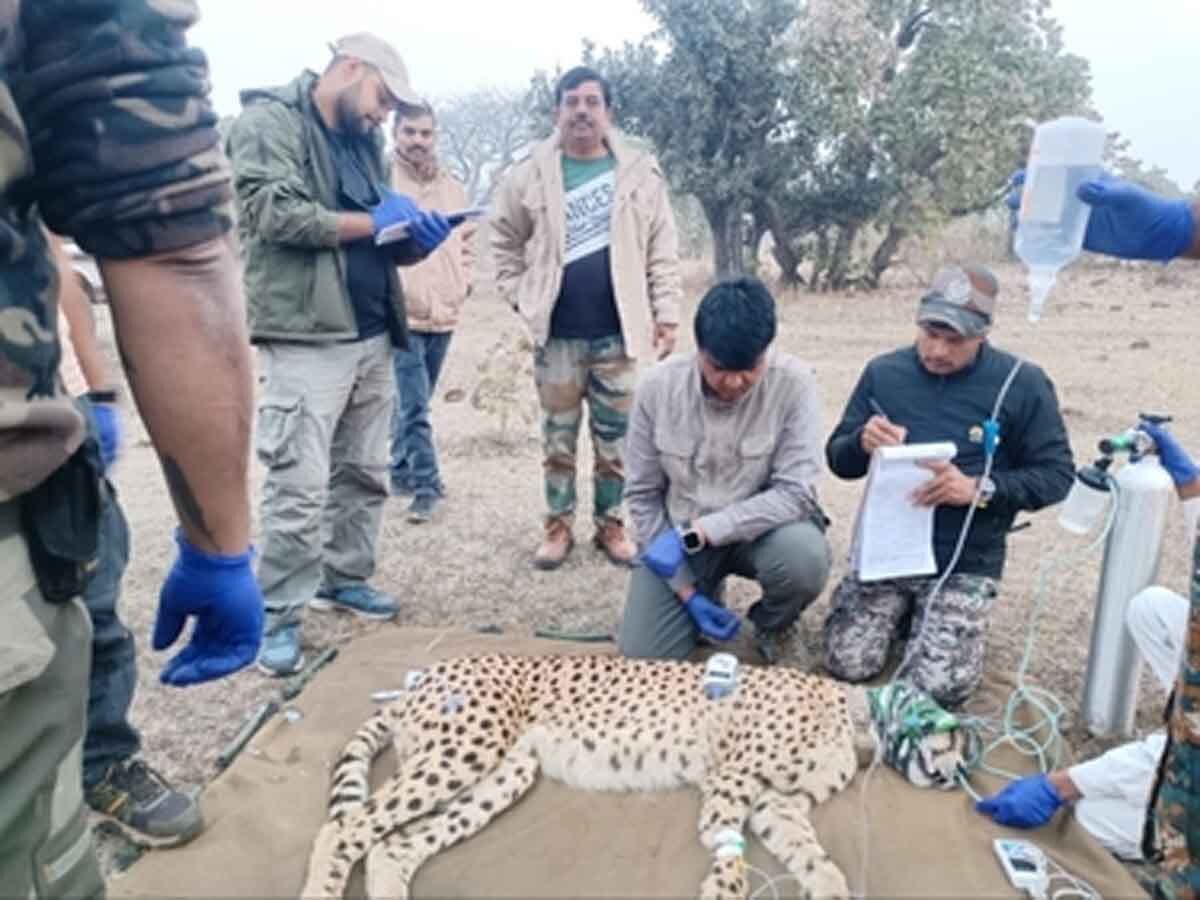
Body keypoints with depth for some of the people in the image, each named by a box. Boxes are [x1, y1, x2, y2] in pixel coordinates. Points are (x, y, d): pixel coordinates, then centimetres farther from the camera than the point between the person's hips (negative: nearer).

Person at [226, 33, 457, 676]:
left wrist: (416, 237, 0)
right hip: (306, 339, -8)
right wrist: (373, 222, -10)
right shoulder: (270, 122, -3)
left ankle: (344, 579, 28)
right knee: (300, 485, -8)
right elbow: (276, 214, -17)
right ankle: (277, 616, 4)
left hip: (373, 336, 8)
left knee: (365, 472, 13)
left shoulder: (364, 142, 20)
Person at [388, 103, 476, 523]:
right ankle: (426, 485, 1)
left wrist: (462, 284, 9)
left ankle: (401, 474, 30)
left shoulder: (453, 188, 14)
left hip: (444, 316, 6)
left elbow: (468, 242, 23)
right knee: (413, 406, -8)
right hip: (401, 316, -6)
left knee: (413, 405, 17)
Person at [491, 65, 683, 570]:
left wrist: (666, 315, -1)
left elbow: (663, 254, 3)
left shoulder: (640, 174, 2)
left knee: (616, 439, 9)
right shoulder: (530, 175, 2)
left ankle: (610, 525, 24)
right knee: (557, 438, 10)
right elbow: (505, 243, 10)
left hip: (618, 333, 0)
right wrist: (521, 298, 0)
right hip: (556, 334, 0)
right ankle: (559, 526, 23)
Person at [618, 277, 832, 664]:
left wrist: (697, 531, -29)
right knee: (641, 655, -11)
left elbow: (796, 492, -22)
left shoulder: (793, 382, -20)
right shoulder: (657, 386, -15)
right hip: (678, 532, 1)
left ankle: (771, 626, 3)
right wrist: (687, 591, -11)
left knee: (804, 556, -34)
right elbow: (642, 495, -7)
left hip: (762, 527, -1)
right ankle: (704, 597, 23)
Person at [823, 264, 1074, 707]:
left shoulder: (1022, 384, -7)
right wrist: (862, 443, -19)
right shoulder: (883, 372, 0)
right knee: (848, 665, -10)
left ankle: (933, 612, 18)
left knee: (940, 686, -15)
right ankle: (901, 608, 21)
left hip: (965, 563, -2)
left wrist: (979, 488, -21)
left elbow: (1056, 475, -4)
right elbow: (838, 460, 6)